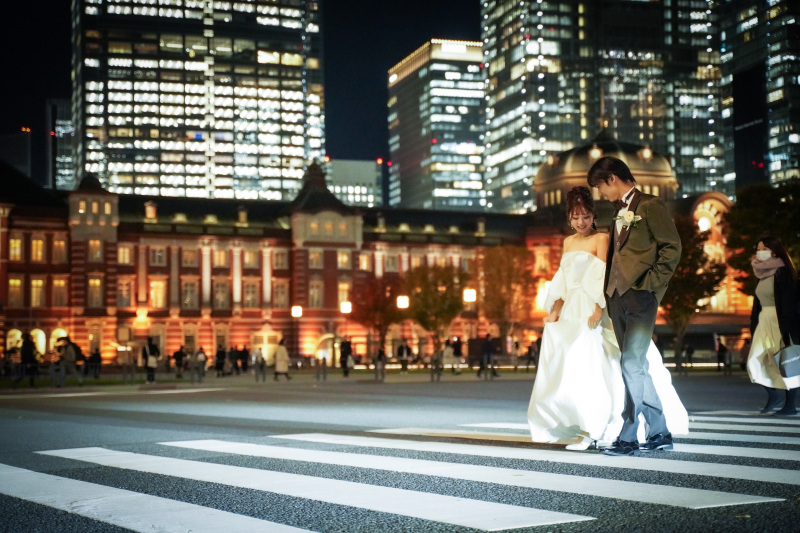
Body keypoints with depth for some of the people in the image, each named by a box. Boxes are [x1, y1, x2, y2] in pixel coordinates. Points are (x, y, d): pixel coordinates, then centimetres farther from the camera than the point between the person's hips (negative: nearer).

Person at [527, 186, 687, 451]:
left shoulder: (601, 239, -4)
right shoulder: (568, 242, 17)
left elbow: (602, 278, -11)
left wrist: (598, 310, -21)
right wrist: (555, 310, 7)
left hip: (590, 311, -7)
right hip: (570, 311, 7)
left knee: (587, 367, -11)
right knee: (564, 367, 6)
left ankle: (593, 431, -6)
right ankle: (568, 427, 13)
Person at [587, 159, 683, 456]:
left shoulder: (649, 206, -4)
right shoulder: (619, 212, 20)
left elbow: (672, 247, -10)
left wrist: (649, 283, -14)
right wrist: (609, 292, 12)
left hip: (640, 297, -9)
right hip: (618, 297, 9)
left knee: (632, 364, -12)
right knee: (635, 367, 9)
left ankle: (628, 436, -10)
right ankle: (659, 433, 16)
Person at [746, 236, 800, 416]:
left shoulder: (781, 272, -10)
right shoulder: (763, 274, 14)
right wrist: (753, 327, 16)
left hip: (779, 322, -8)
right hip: (763, 322, 8)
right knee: (755, 362, -1)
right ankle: (773, 395, 15)